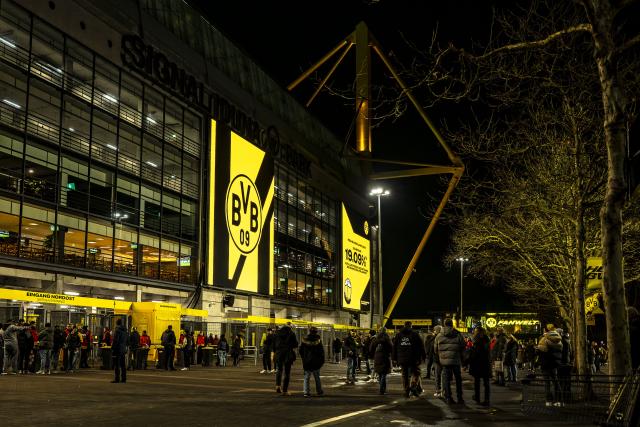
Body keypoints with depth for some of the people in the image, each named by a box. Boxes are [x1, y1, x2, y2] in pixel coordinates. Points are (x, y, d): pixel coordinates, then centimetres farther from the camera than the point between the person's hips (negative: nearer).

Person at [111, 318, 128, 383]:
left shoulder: (118, 330, -14)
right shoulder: (125, 331, 11)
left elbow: (115, 341, -17)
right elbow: (127, 341, 18)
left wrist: (112, 348, -9)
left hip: (117, 350, -8)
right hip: (123, 350, 8)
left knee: (117, 365, -6)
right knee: (123, 365, 11)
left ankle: (117, 379, -7)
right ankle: (123, 378, 12)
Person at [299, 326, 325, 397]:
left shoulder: (305, 340, -2)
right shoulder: (318, 340, -8)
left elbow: (300, 351, 5)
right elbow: (321, 352, -6)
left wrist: (303, 358, 17)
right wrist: (322, 361, 3)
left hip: (307, 362, 1)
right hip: (316, 362, -1)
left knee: (306, 378, 5)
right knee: (317, 378, 13)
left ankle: (306, 392, -5)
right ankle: (319, 391, 20)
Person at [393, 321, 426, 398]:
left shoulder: (398, 335, 10)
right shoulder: (415, 334, -1)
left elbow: (394, 347, 12)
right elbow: (421, 346, -2)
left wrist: (395, 358, 16)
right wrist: (423, 356, 4)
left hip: (402, 359, 3)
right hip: (413, 359, -3)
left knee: (405, 375, 9)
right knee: (415, 373, 5)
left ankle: (406, 391, 6)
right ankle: (414, 386, -17)